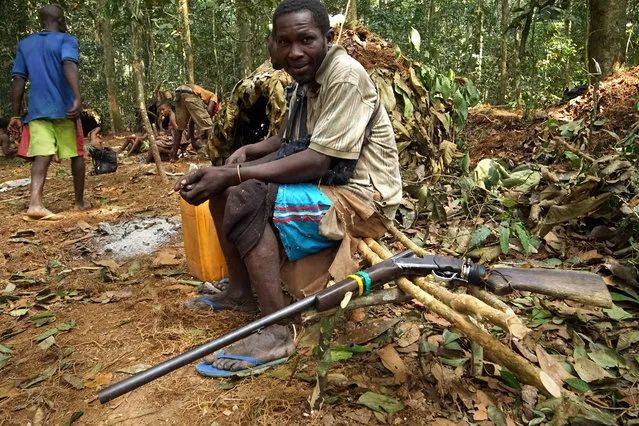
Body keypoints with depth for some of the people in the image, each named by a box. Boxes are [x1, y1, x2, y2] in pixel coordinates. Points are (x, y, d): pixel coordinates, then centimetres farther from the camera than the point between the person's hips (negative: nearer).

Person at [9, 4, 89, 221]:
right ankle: (80, 200, 20)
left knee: (42, 155, -7)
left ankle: (35, 203, -27)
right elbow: (69, 65, -20)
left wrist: (16, 115, 12)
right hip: (64, 108, -3)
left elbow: (18, 80, 11)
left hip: (37, 109, 3)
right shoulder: (66, 40, 1)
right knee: (76, 154, 11)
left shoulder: (24, 44, 16)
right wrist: (78, 98, -32)